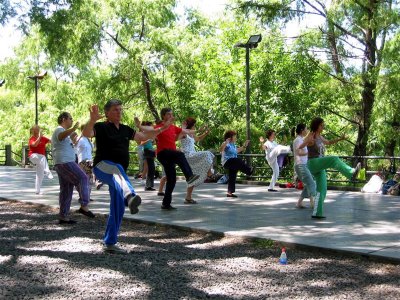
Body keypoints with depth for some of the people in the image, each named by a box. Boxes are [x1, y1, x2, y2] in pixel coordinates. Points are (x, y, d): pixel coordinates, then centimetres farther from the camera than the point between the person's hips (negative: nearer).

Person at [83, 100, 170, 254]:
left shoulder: (125, 129, 15)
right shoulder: (101, 127, -4)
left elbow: (143, 137, 27)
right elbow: (86, 133, -24)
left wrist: (160, 130, 17)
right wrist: (92, 120, -43)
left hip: (118, 172, 8)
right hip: (102, 166, -7)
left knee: (118, 208, 7)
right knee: (117, 170, -43)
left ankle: (110, 243, 19)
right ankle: (130, 196, -74)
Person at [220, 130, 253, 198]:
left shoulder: (233, 145, 18)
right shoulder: (226, 144, -10)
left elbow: (237, 151, 36)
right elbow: (220, 150, -27)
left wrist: (244, 146, 33)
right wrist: (225, 143, -38)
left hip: (232, 164, 9)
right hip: (227, 162, -9)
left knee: (232, 177, 6)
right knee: (238, 161, -33)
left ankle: (230, 192, 10)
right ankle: (249, 171, -29)